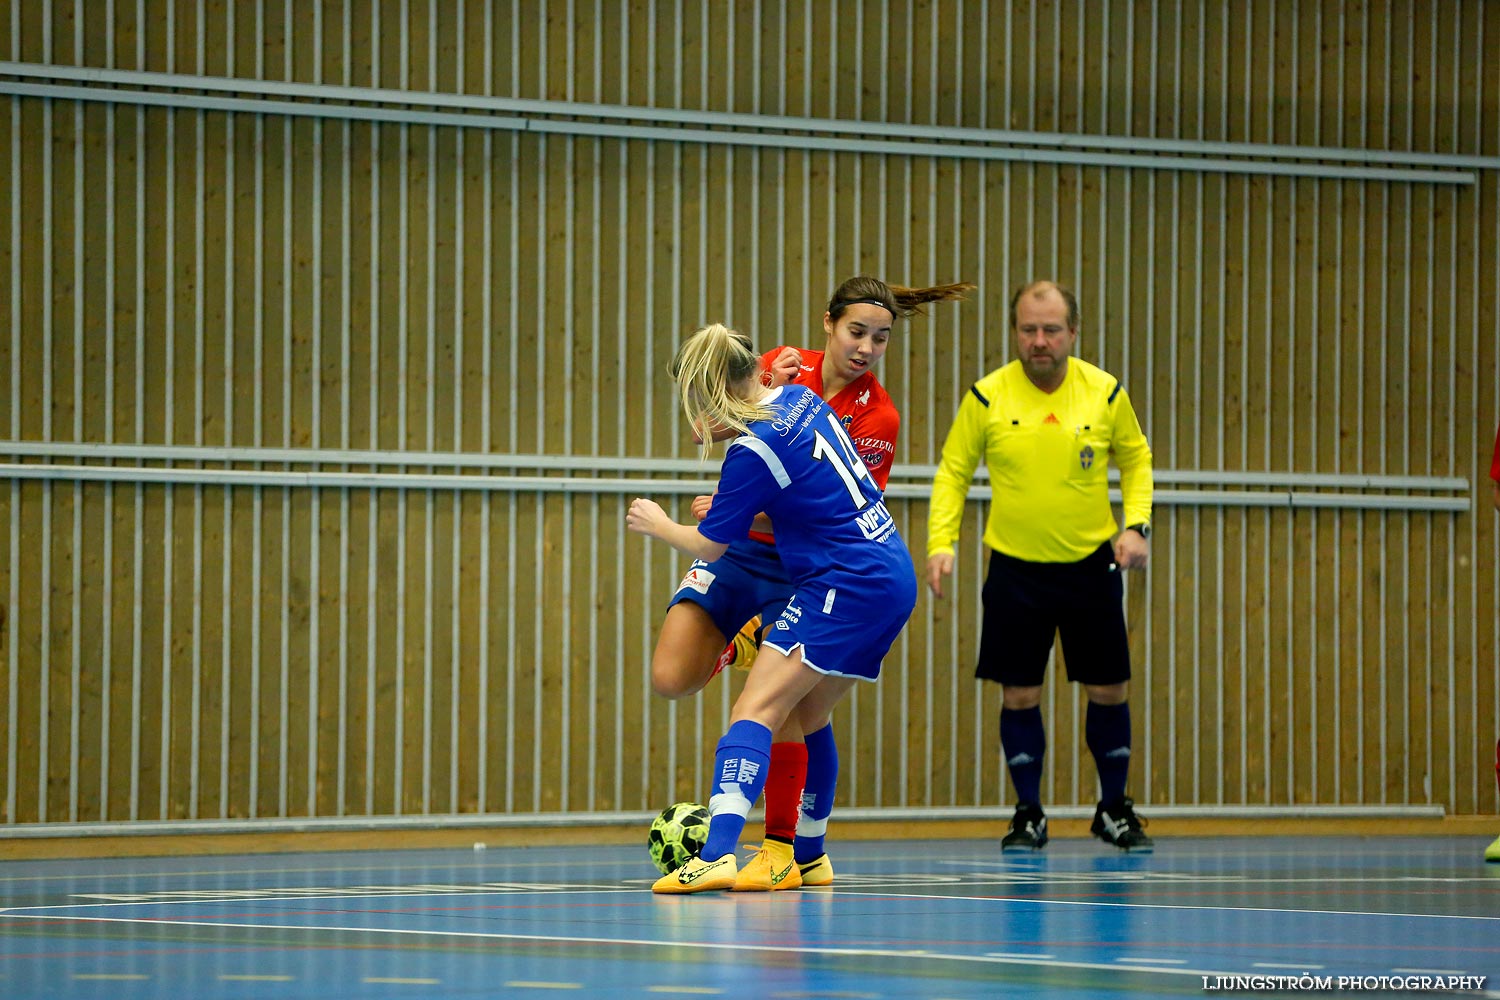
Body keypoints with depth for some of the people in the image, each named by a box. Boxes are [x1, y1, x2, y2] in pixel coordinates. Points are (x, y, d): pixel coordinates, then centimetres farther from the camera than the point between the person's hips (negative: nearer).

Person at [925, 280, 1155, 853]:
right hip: (1016, 569, -1)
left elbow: (1136, 458, 9)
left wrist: (1136, 525, -4)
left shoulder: (1106, 393, -6)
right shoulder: (987, 397, -9)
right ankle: (1028, 814, 15)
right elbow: (952, 472, 1)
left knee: (1108, 691, 4)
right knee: (1018, 695, 0)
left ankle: (1114, 810, 22)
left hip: (1091, 567, 1)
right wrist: (940, 543, -10)